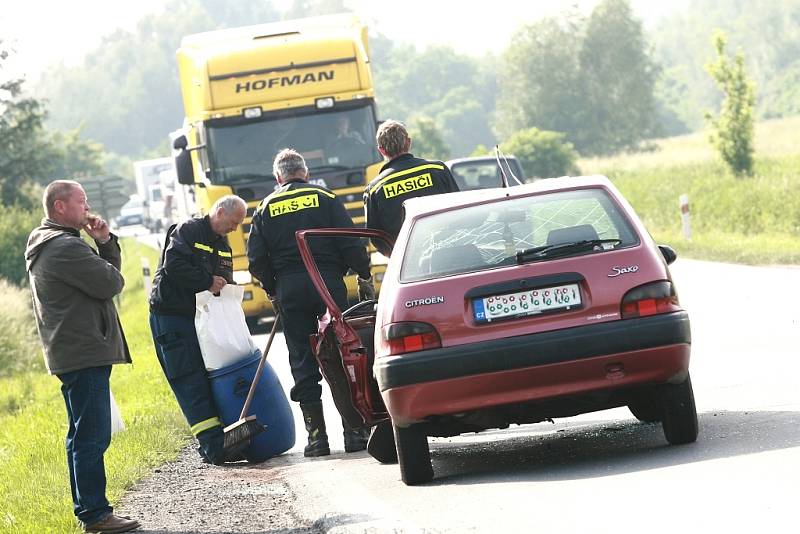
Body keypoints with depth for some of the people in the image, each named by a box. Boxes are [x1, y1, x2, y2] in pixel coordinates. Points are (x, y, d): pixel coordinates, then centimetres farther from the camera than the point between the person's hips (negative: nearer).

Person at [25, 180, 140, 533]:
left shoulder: (47, 245, 19)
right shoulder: (64, 248, -16)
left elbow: (109, 273, 19)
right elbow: (111, 283, -18)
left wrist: (105, 242, 3)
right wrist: (107, 268, 5)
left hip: (72, 354, 11)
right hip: (84, 354, -11)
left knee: (84, 435, 15)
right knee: (92, 435, -10)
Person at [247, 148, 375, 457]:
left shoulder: (266, 208, 8)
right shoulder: (325, 199, 3)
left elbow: (256, 258, 4)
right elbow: (351, 243, -5)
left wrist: (272, 292, 16)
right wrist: (364, 276, 6)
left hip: (289, 290, 1)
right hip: (328, 281, -1)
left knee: (303, 363, 5)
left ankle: (317, 437, 1)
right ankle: (354, 432, 2)